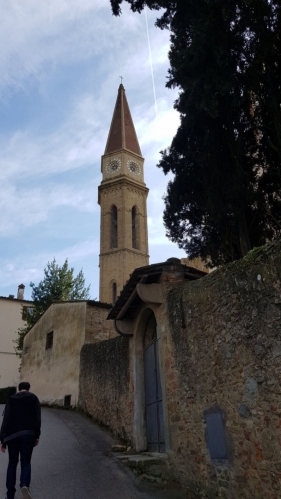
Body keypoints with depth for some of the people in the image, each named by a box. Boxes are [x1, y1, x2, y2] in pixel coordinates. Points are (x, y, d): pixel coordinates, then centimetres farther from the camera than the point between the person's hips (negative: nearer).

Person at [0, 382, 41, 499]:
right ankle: (24, 485, -15)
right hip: (28, 435, -1)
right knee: (25, 462, 10)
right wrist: (37, 435, 10)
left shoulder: (11, 399, 9)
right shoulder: (33, 398, 7)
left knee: (12, 463, 17)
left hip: (12, 435, 1)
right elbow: (37, 418, 2)